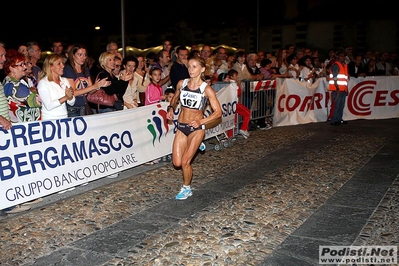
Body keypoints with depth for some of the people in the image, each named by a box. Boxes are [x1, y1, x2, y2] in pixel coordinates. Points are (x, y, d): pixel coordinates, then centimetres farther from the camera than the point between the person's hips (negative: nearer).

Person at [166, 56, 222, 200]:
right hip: (181, 127, 4)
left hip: (197, 128, -4)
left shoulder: (207, 89, -12)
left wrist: (201, 121, -25)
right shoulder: (181, 84, 0)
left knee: (185, 162, -10)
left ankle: (186, 189, 17)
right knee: (177, 163, 2)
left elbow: (218, 112, -12)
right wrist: (171, 108, -2)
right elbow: (175, 98, 19)